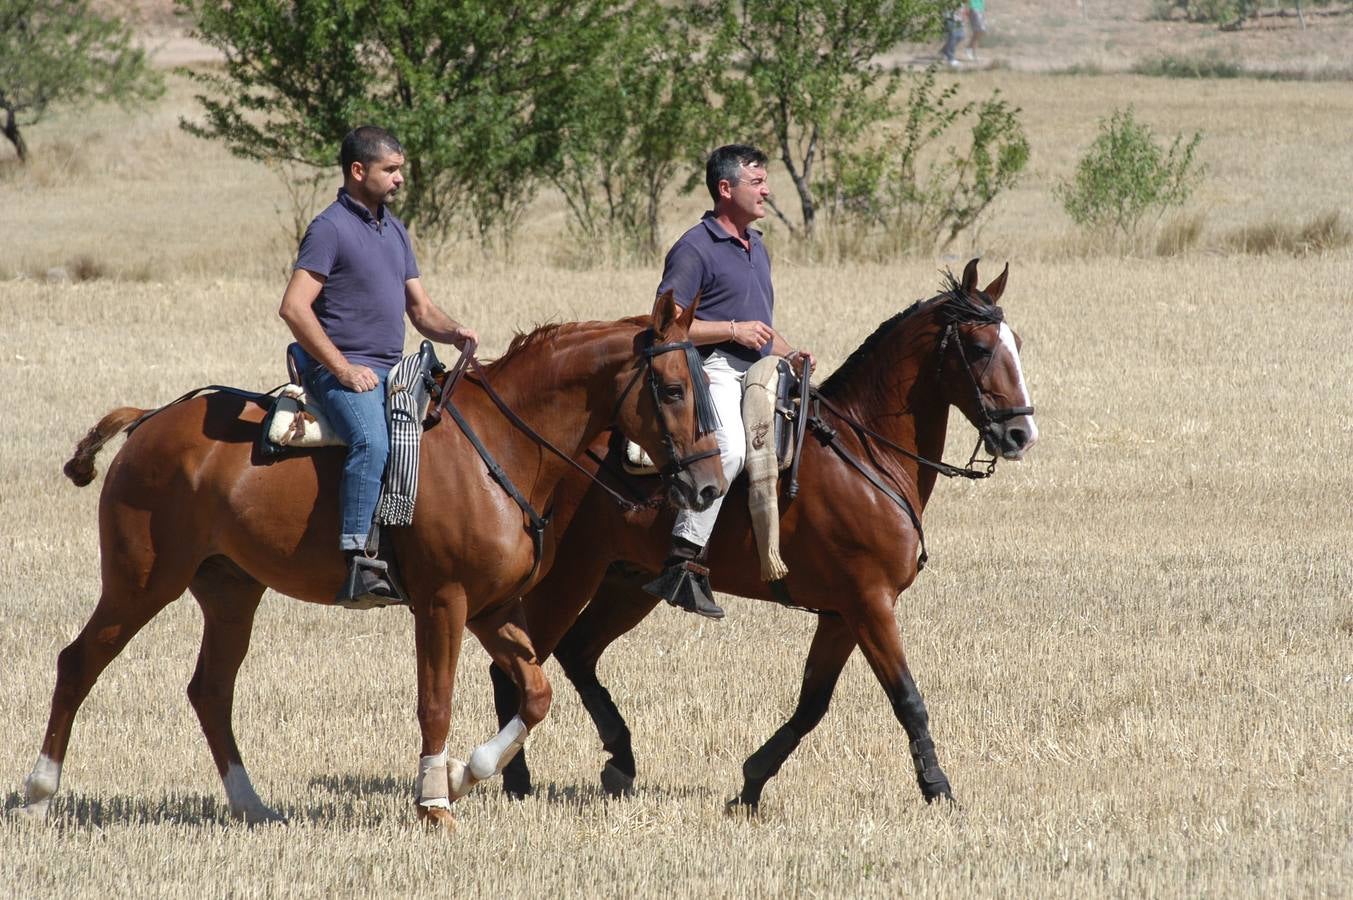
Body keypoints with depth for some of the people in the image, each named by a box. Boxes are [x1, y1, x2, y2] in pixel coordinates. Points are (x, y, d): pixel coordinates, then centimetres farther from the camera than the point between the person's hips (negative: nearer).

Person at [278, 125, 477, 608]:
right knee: (373, 442, -34)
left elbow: (420, 309, 22)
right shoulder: (330, 228, -7)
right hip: (342, 371, -9)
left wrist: (451, 331, 0)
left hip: (391, 370, 9)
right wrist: (343, 368, -18)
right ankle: (358, 565, -42)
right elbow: (294, 307, -15)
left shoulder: (394, 230, 19)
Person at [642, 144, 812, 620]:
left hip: (759, 370, 9)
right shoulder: (695, 248, -6)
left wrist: (791, 354, 14)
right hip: (714, 368, -9)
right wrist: (734, 331, -15)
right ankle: (684, 560, -33)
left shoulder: (756, 246, 22)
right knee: (730, 448, -33)